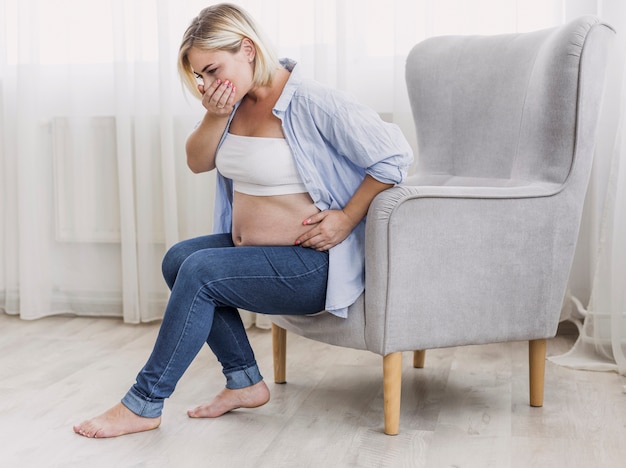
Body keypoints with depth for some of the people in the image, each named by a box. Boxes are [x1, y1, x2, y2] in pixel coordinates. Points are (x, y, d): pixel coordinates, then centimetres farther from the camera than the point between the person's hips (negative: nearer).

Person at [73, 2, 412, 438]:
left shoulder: (311, 102, -20)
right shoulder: (236, 99, 4)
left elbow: (396, 155, -21)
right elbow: (197, 161, 7)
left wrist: (347, 217, -19)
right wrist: (215, 116, -11)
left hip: (314, 264, -9)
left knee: (200, 271, -20)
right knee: (178, 259, 2)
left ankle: (143, 404, -6)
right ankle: (245, 382, 7)